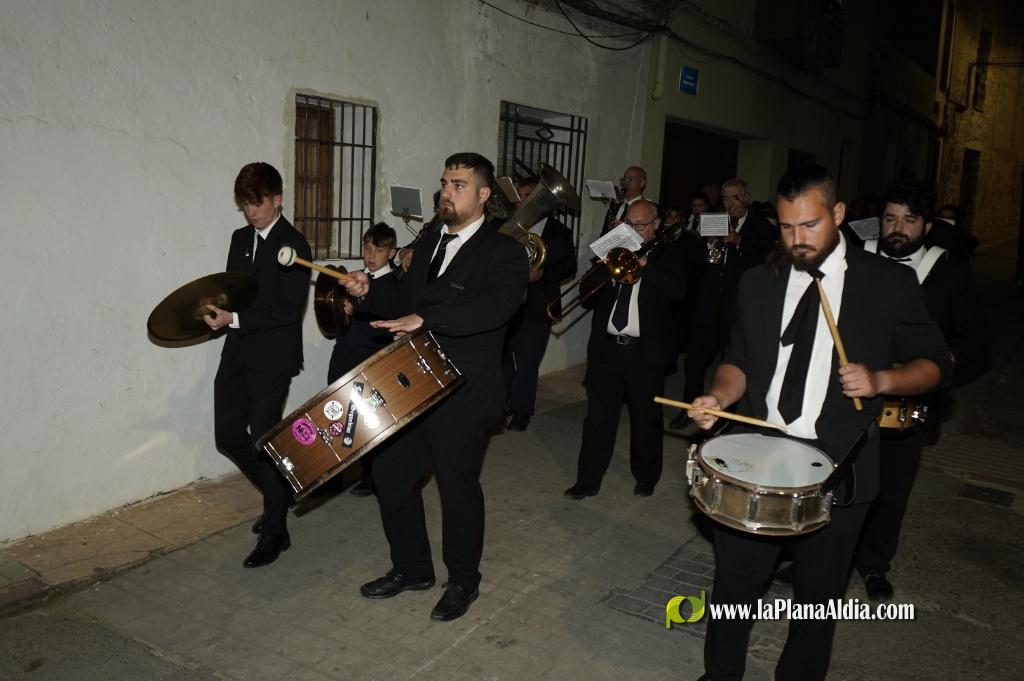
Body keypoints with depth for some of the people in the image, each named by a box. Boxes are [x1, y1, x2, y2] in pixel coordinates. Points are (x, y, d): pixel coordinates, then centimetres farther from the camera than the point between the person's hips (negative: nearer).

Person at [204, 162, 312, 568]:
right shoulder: (240, 238, 13)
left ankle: (275, 532, 11)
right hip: (237, 353, 7)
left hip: (272, 357, -7)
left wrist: (234, 319, -22)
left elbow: (290, 309, -17)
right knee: (228, 436, 9)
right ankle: (280, 493, 33)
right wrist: (217, 313, -1)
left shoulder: (293, 245, -10)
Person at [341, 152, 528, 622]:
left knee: (458, 487, 6)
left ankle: (463, 582, 29)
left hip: (464, 397, -7)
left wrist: (425, 318, -36)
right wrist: (370, 292, -3)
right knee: (390, 474, 13)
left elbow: (494, 307, -29)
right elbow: (404, 304, 17)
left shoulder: (504, 252, -11)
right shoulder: (428, 244, 13)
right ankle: (412, 569, 34)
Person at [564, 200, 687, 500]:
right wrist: (609, 267, -7)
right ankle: (588, 480, 13)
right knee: (598, 417, 4)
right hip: (606, 347, 3)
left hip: (646, 351, -2)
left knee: (646, 419, 9)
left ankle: (646, 478, 27)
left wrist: (645, 262, -16)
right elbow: (586, 292, 8)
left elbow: (677, 290, -15)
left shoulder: (668, 252, 4)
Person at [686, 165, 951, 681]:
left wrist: (881, 380, -18)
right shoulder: (758, 283, 5)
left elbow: (934, 364, 1)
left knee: (818, 595, 14)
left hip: (836, 471, -2)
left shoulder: (889, 283, -4)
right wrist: (721, 395, -10)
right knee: (734, 581, 13)